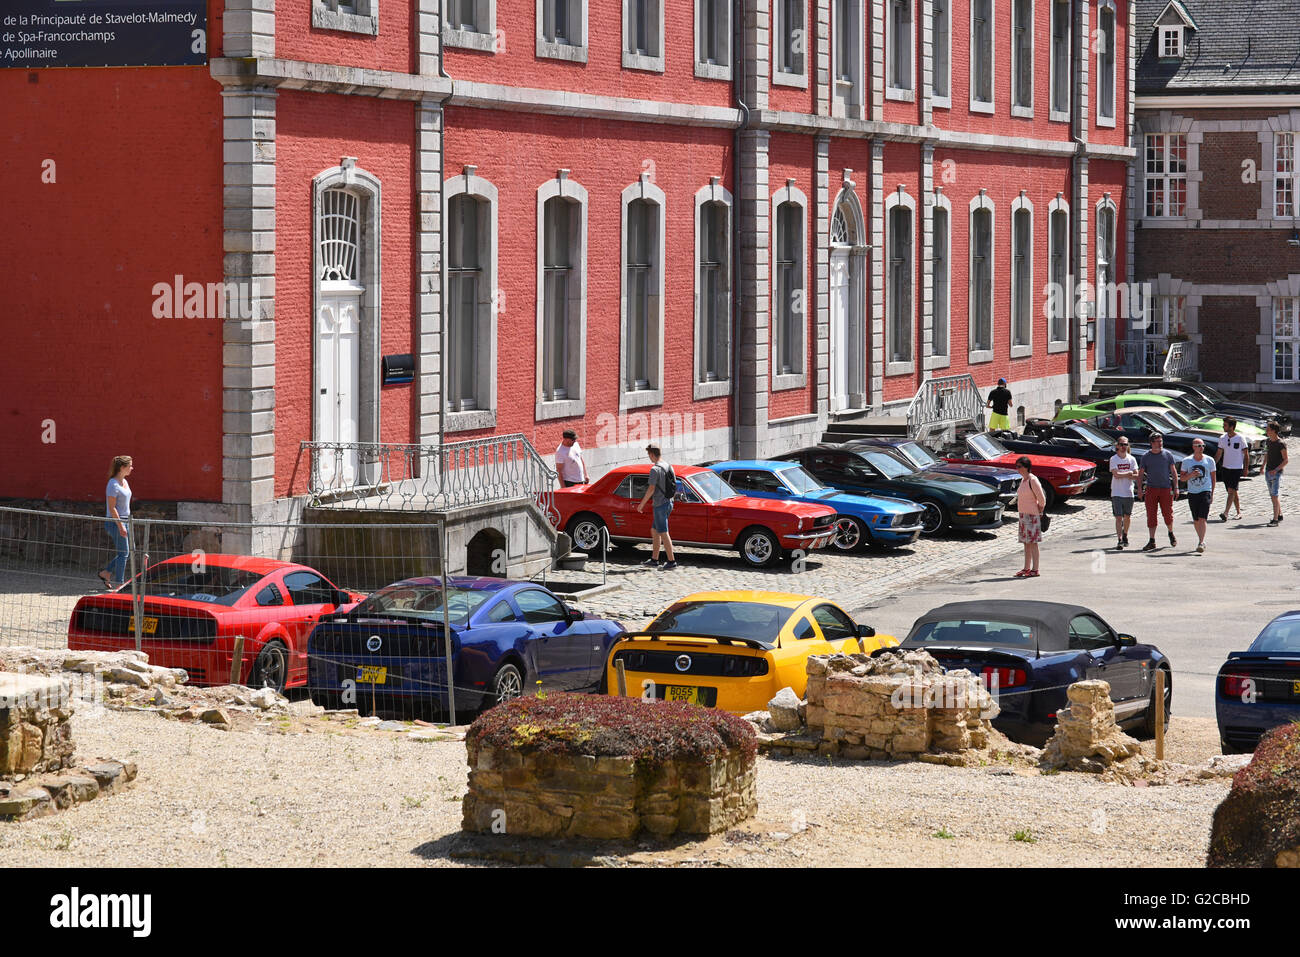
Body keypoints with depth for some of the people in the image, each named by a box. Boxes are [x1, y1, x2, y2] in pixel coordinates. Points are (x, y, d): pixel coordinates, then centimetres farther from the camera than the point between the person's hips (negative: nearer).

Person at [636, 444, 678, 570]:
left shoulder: (655, 469, -17)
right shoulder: (669, 467, 10)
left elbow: (651, 489, -20)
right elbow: (674, 485, 15)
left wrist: (642, 504, -11)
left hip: (660, 505, -9)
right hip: (669, 502, 9)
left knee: (663, 533, -6)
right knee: (654, 530, 19)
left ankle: (671, 561, -8)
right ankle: (654, 559, 23)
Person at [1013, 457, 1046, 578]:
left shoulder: (1033, 480, -15)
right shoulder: (1023, 480, 12)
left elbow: (1042, 499, -15)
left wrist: (1039, 513, -10)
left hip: (1032, 515, -9)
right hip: (1023, 514, 9)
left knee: (1032, 542, -7)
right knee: (1026, 543, 11)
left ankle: (1035, 570, -5)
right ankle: (1026, 568, 16)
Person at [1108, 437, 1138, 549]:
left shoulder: (1131, 459, 5)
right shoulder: (1113, 459, -3)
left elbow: (1136, 476, -1)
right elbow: (1116, 475, -14)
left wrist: (1122, 475, -15)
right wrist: (1128, 474, -7)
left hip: (1129, 493, 3)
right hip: (1116, 493, -3)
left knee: (1127, 516, 13)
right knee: (1118, 517, -8)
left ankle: (1125, 536, 33)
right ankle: (1119, 540, -12)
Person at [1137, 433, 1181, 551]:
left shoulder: (1168, 454, 5)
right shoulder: (1146, 456, 6)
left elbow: (1174, 472, 6)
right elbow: (1140, 473, 8)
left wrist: (1176, 487, -1)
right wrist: (1139, 488, -3)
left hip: (1166, 488, -1)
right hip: (1151, 489, 1)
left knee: (1168, 514, 1)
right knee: (1151, 516, -2)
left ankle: (1171, 533, 29)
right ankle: (1151, 541, 1)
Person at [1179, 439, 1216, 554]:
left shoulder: (1209, 460, 3)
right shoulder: (1187, 461, 4)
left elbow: (1213, 478, 10)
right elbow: (1182, 478, 7)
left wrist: (1212, 494, 6)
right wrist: (1191, 475, -14)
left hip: (1205, 492, -2)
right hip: (1192, 493, 2)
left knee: (1202, 518, -15)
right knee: (1196, 520, 9)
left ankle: (1201, 543, -19)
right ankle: (1201, 539, 28)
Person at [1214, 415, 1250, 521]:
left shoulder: (1240, 439, -9)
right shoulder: (1222, 438, 4)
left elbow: (1246, 454, -4)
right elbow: (1219, 454, 11)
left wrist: (1246, 469, -7)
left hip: (1237, 469, -5)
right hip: (1225, 468, 5)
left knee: (1231, 491, -13)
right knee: (1233, 492, 12)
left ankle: (1225, 514, -19)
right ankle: (1238, 512, 23)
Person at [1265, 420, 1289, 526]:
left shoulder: (1281, 444, -15)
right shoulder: (1269, 441, 8)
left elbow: (1286, 460, -13)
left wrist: (1276, 470, -21)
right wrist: (1263, 466, 20)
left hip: (1276, 473, -8)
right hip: (1268, 472, 8)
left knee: (1274, 496, -11)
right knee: (1272, 496, 14)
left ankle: (1275, 520, -10)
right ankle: (1280, 516, 26)